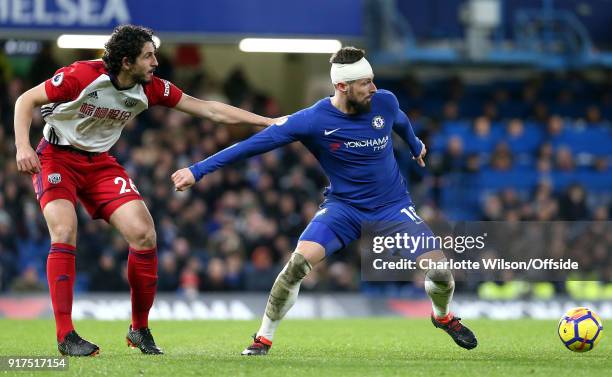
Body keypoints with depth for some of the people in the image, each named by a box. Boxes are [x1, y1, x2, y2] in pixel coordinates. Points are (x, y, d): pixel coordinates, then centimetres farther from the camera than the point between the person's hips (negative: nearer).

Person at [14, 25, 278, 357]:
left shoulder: (150, 88, -9)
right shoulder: (82, 76, -25)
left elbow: (208, 109, -4)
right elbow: (26, 100, -15)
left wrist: (268, 122, -6)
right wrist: (23, 147, -29)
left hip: (100, 163, 5)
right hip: (57, 157, -5)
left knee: (143, 233, -11)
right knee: (64, 233, -26)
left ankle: (139, 329, 5)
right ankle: (65, 335, -19)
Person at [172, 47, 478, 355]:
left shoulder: (384, 102, -12)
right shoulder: (312, 120, -22)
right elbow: (255, 143, -20)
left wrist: (416, 146, 36)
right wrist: (198, 170, -22)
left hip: (393, 205, 2)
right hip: (343, 205, -2)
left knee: (439, 270, -10)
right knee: (299, 261, -26)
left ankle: (443, 317, 27)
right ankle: (263, 338, -7)